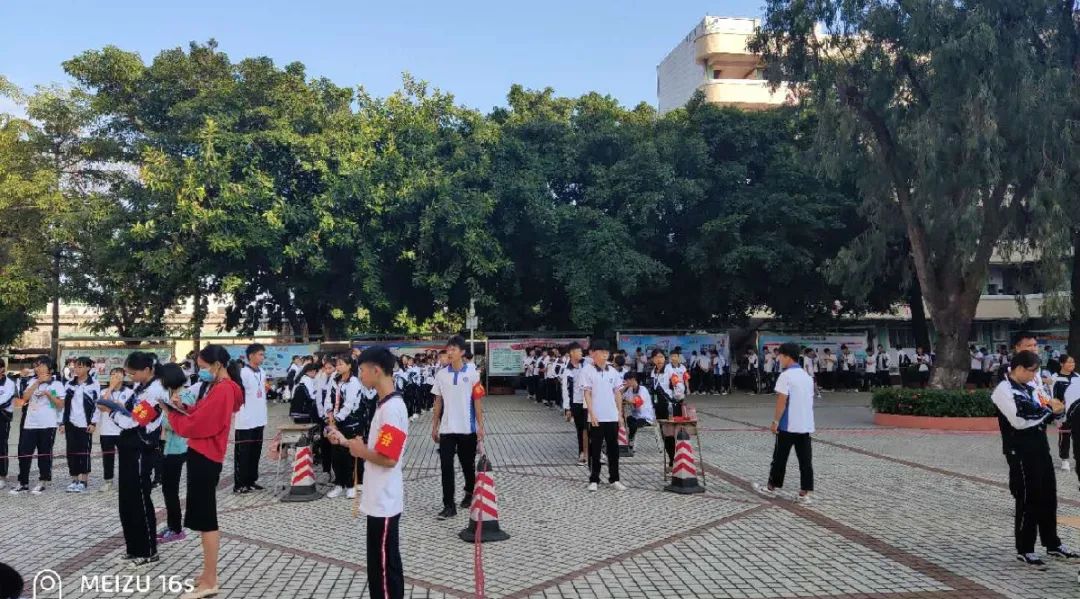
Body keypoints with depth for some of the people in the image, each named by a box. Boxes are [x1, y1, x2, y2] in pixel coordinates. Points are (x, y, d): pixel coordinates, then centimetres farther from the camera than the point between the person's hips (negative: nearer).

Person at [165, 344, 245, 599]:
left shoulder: (221, 391, -18)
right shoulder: (223, 388, 14)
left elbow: (195, 426, -18)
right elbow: (203, 417, 16)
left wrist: (172, 412, -3)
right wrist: (183, 408, 1)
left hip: (204, 458, -10)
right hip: (204, 456, 10)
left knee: (205, 519, -5)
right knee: (204, 517, 15)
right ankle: (208, 574, 24)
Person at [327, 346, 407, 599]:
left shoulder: (392, 408, -22)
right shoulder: (385, 404, 10)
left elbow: (388, 458, -25)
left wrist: (360, 451, -10)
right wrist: (346, 442, 11)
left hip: (384, 501, -10)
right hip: (379, 499, 10)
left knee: (384, 565, 1)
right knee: (381, 562, 18)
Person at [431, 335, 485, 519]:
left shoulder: (472, 373, -6)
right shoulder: (441, 374, 2)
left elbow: (477, 401, -4)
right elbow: (438, 402, 8)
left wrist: (480, 426, -7)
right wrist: (434, 426, 7)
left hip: (467, 428, -2)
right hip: (446, 428, 2)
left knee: (468, 464, 12)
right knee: (446, 466, -4)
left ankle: (470, 493, 36)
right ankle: (449, 506, 0)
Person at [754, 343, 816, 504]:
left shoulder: (786, 376, -13)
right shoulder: (807, 376, 11)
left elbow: (781, 402, -17)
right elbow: (809, 400, 17)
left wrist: (775, 421, -10)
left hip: (788, 425, -7)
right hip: (806, 425, 7)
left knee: (780, 458, 7)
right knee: (805, 459, 5)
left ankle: (771, 488, 19)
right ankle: (804, 494, 5)